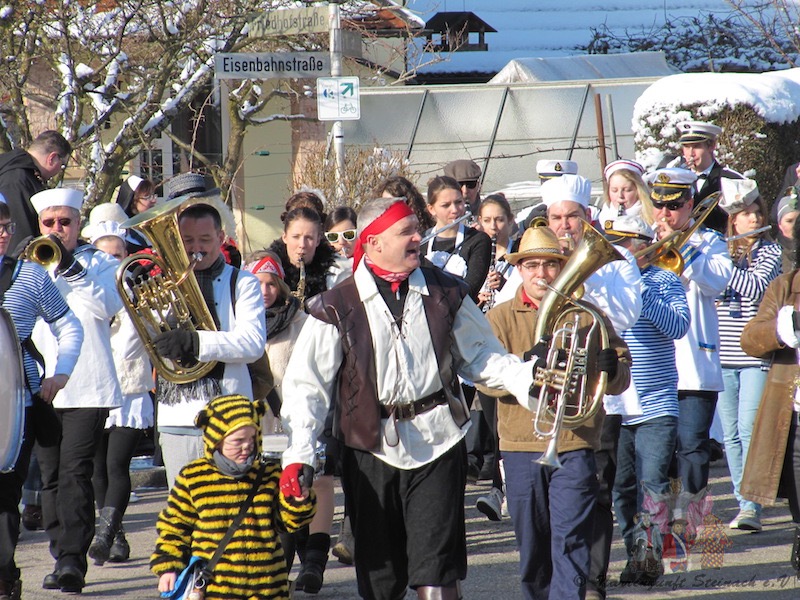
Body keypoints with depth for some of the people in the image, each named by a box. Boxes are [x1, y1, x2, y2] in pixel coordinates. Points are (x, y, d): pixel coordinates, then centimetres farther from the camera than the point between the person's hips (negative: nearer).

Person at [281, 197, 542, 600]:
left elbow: (481, 358, 12)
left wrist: (527, 378, -6)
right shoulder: (337, 307, -2)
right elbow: (307, 385, -1)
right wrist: (299, 454, -12)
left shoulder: (444, 294, 5)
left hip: (438, 443, 0)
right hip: (372, 449, 0)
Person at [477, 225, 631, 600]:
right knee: (532, 548, 9)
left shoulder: (588, 316, 10)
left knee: (570, 544, -9)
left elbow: (620, 382, 8)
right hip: (522, 446, 1)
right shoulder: (500, 318, 8)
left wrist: (612, 369, -16)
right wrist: (526, 363, -24)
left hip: (576, 446, -1)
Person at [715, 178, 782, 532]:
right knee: (731, 434, 5)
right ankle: (744, 503, 13)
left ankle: (752, 507, -15)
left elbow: (755, 287, -16)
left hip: (756, 356, -4)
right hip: (722, 357, 4)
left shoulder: (770, 252, 1)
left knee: (749, 429, -12)